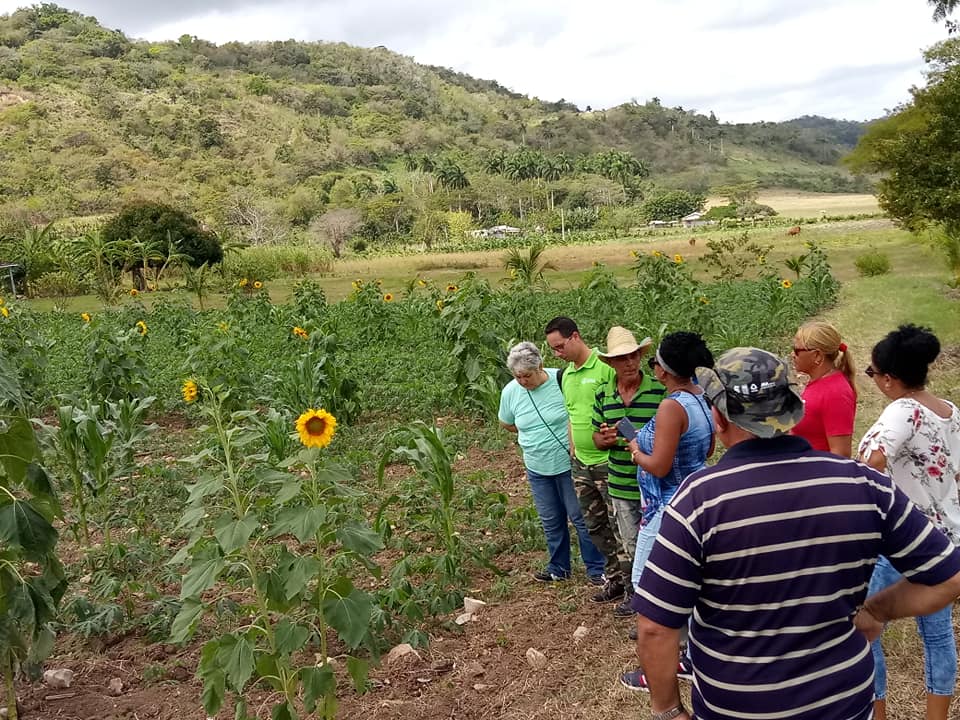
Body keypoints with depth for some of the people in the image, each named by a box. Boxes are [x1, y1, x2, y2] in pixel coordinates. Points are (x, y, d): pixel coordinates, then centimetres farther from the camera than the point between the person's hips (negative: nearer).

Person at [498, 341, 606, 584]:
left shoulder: (562, 381, -19)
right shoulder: (510, 392, -7)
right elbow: (506, 423, 12)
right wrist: (532, 435, 5)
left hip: (568, 464, -4)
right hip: (537, 469, 4)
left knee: (580, 517, 6)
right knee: (551, 521, 16)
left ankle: (597, 568, 20)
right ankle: (559, 568, 33)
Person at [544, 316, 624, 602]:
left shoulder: (605, 367, -16)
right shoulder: (566, 375, 9)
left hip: (608, 462, -8)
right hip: (581, 464, 8)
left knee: (620, 527, 1)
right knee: (595, 525, 17)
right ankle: (615, 577, 32)